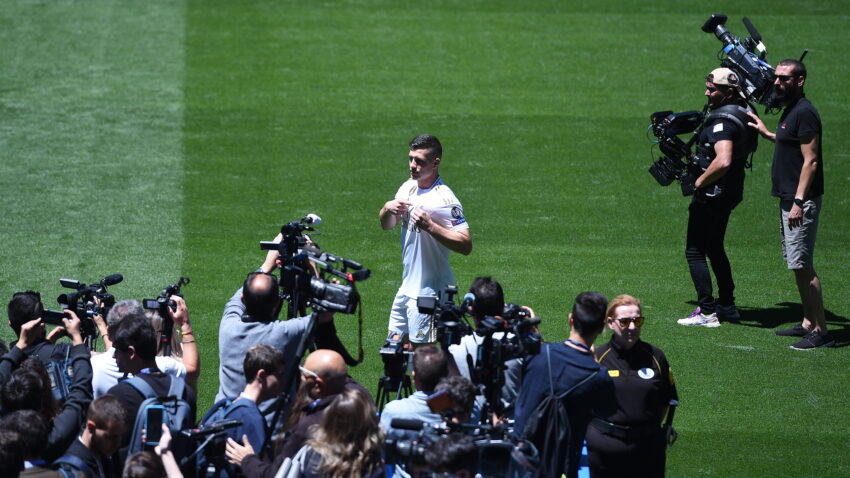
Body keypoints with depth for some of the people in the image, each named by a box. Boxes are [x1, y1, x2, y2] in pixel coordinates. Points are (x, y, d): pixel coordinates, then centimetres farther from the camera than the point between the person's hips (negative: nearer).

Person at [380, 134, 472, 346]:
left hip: (429, 290, -9)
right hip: (407, 286, 9)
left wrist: (430, 226, -32)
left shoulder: (444, 199, -18)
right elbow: (387, 225, 18)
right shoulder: (408, 188, 8)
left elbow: (466, 245, -24)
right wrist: (388, 208, -4)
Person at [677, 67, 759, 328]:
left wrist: (701, 181, -22)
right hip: (731, 191, 10)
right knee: (714, 247, 23)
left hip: (712, 192, -10)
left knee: (695, 251, -3)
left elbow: (723, 161, -36)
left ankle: (707, 311, -7)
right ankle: (727, 304, 27)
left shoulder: (723, 121, -23)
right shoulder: (744, 112, 8)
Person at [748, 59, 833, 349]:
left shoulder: (804, 113, -16)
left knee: (802, 265, -11)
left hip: (802, 201, -10)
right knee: (798, 265, 14)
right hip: (789, 198, 10)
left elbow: (811, 160, -20)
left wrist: (799, 202, -24)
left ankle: (821, 331, -10)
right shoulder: (790, 111, 14)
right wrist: (767, 134, 33)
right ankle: (809, 323, 21)